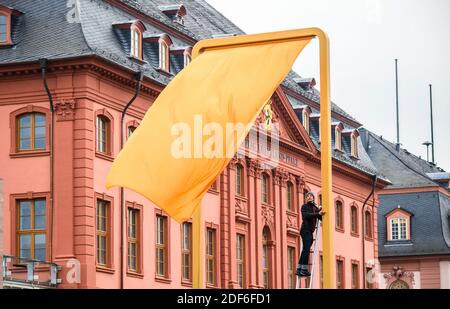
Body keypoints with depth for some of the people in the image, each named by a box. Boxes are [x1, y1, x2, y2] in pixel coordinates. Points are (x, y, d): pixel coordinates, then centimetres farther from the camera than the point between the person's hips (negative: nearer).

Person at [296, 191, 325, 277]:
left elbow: (321, 218, 9)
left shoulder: (315, 208, 17)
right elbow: (306, 215, -17)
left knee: (305, 250, 6)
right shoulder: (304, 206, 1)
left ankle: (299, 269, 8)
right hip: (305, 229, -7)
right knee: (306, 249, -15)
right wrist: (318, 214, -26)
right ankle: (304, 269, -19)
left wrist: (321, 211, -11)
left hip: (310, 231, 7)